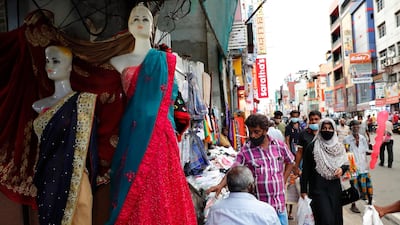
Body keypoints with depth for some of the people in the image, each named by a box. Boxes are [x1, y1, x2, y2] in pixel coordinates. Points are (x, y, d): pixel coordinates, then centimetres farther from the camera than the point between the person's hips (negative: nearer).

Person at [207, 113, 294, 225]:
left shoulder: (280, 146, -2)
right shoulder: (245, 150, -9)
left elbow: (290, 162, 15)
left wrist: (283, 180, 6)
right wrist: (220, 185, -29)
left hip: (280, 202, 3)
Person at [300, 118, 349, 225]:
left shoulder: (339, 147, 4)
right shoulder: (312, 147, -8)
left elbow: (346, 164, 14)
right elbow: (306, 170, -6)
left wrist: (342, 169, -9)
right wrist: (303, 190, -6)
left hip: (335, 188, 5)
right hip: (318, 188, -4)